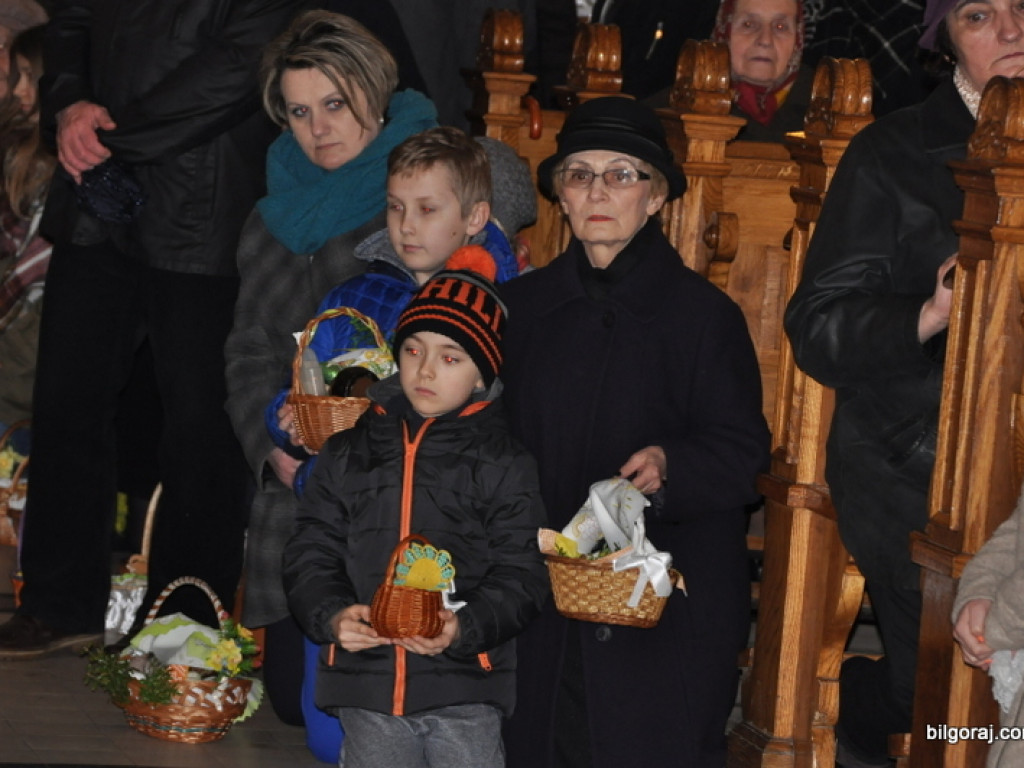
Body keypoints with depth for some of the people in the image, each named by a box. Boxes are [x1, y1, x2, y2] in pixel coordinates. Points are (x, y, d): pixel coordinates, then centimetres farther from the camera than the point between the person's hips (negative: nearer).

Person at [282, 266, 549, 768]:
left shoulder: (504, 464, 2)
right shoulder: (345, 455, 10)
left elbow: (521, 572, -2)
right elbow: (310, 554, 8)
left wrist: (464, 628, -20)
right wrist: (332, 616, -13)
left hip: (465, 693, -2)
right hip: (367, 688, 2)